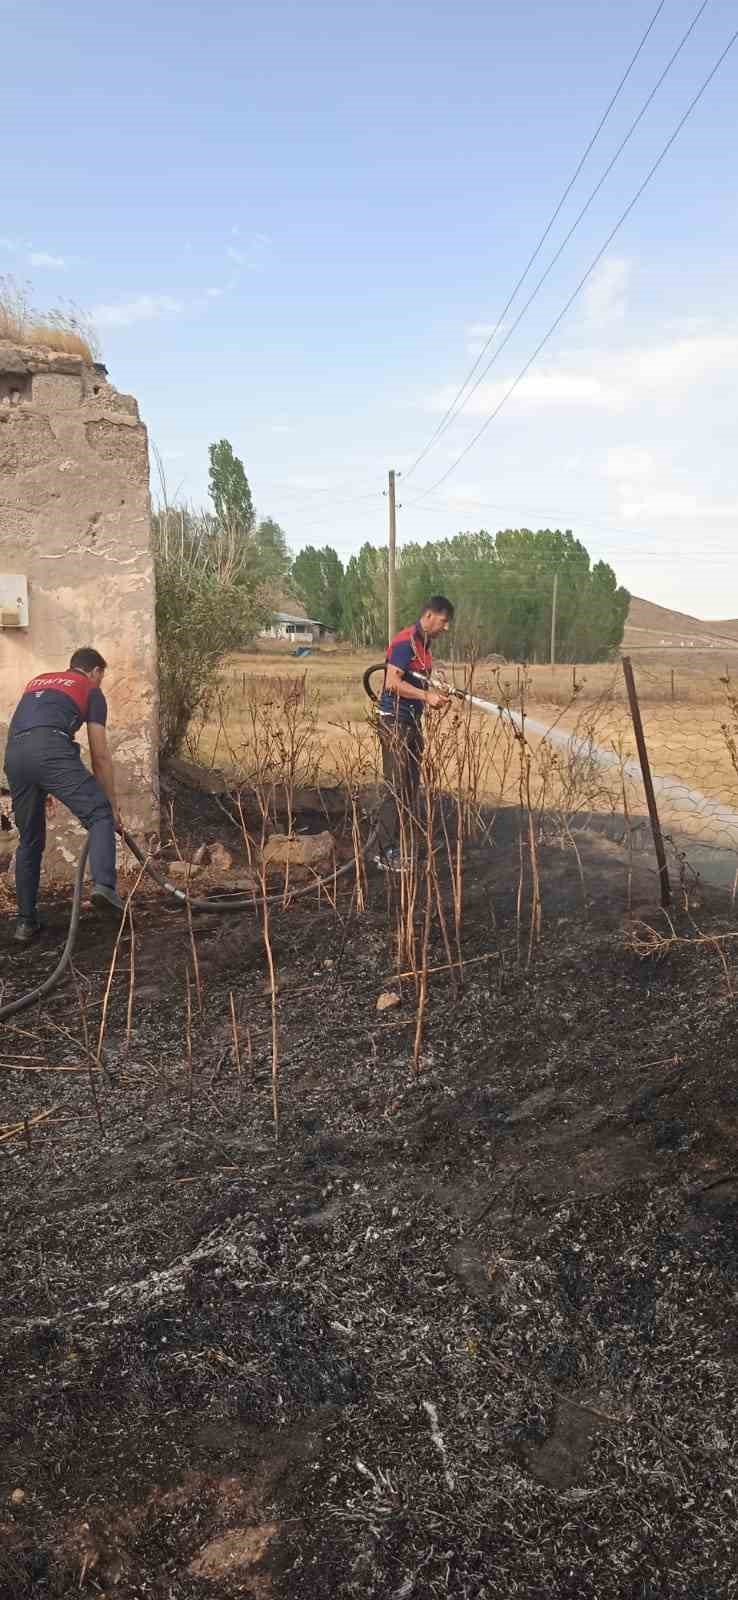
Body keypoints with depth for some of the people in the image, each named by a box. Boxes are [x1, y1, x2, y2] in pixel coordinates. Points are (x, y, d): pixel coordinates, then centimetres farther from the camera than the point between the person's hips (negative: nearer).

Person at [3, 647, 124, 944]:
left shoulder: (37, 681, 37)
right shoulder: (91, 691, 20)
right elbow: (100, 755, 15)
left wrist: (40, 788, 44)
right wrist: (113, 805, 21)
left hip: (14, 753, 6)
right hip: (51, 749, -5)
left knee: (29, 841, 16)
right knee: (100, 815, 0)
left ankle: (26, 922, 19)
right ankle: (103, 885, -24)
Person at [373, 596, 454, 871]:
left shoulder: (424, 645, 15)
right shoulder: (405, 642, -14)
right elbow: (393, 683, -22)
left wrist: (435, 694, 7)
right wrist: (427, 696, -19)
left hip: (412, 722, 10)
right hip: (394, 722, -10)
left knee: (411, 787, 12)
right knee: (396, 788, -9)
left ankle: (405, 846, 19)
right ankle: (386, 854, -5)